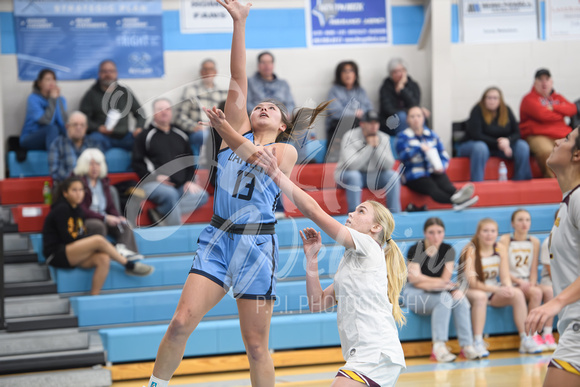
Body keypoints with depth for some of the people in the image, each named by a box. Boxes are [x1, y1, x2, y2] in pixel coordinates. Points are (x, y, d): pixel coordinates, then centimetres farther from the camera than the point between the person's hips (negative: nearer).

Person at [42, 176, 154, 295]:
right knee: (98, 240, -26)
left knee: (103, 259, -21)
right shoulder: (61, 209, -9)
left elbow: (82, 236, 13)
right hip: (57, 255, -8)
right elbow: (67, 238, -14)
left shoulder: (77, 210, 16)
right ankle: (129, 266, -12)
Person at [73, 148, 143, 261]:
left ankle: (125, 250, -43)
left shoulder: (104, 182, 16)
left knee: (124, 224, -19)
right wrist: (104, 218, -20)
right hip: (83, 221, -6)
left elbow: (111, 206, 17)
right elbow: (81, 210, -14)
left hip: (102, 219, 7)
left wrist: (118, 218, -7)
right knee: (98, 225, -38)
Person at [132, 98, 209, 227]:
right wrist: (154, 177, -11)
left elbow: (190, 161, 24)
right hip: (154, 184, -5)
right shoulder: (145, 136, 10)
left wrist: (189, 181, 6)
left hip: (181, 185, 5)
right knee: (170, 194, -39)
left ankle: (161, 212, -29)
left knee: (201, 195, -26)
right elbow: (137, 163, 4)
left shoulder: (180, 135, 23)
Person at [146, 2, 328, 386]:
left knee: (256, 344, 1)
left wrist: (227, 133, -22)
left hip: (256, 243, -2)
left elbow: (263, 161, -13)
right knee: (182, 321, -10)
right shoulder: (239, 130, 14)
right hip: (217, 237, 2)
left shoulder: (287, 151, 8)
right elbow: (239, 80, 6)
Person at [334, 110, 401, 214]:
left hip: (373, 177, 4)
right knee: (354, 175, -37)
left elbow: (389, 165, -12)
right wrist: (369, 147, -26)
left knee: (393, 175, -18)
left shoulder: (383, 138, -3)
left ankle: (395, 214, -13)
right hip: (348, 175, -4)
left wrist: (377, 147, -23)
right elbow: (351, 165, -30)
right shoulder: (351, 137, -17)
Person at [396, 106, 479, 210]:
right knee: (433, 188, -36)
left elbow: (444, 155, 16)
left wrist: (441, 166, -6)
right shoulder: (402, 136, 6)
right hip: (415, 177, -4)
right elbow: (403, 156, -12)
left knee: (445, 183, -32)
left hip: (434, 172, 5)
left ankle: (457, 194, -65)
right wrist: (419, 148, -28)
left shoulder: (432, 135, 18)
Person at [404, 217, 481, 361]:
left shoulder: (448, 250, 4)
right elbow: (414, 279, -18)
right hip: (414, 295, -4)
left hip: (436, 293, 5)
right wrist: (440, 282, -22)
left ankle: (467, 345, -28)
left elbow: (445, 280, -4)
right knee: (445, 297, -33)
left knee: (460, 298, -26)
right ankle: (439, 347, -38)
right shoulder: (415, 250, -9)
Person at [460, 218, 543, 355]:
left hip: (493, 293, 5)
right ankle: (478, 343, -35)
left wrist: (508, 288, -28)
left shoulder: (500, 249, 0)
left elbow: (505, 277, -3)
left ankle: (525, 340, -16)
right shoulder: (470, 250, -16)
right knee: (480, 297, -38)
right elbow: (471, 282, -23)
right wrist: (497, 290, -35)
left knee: (517, 294, -20)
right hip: (470, 292, -5)